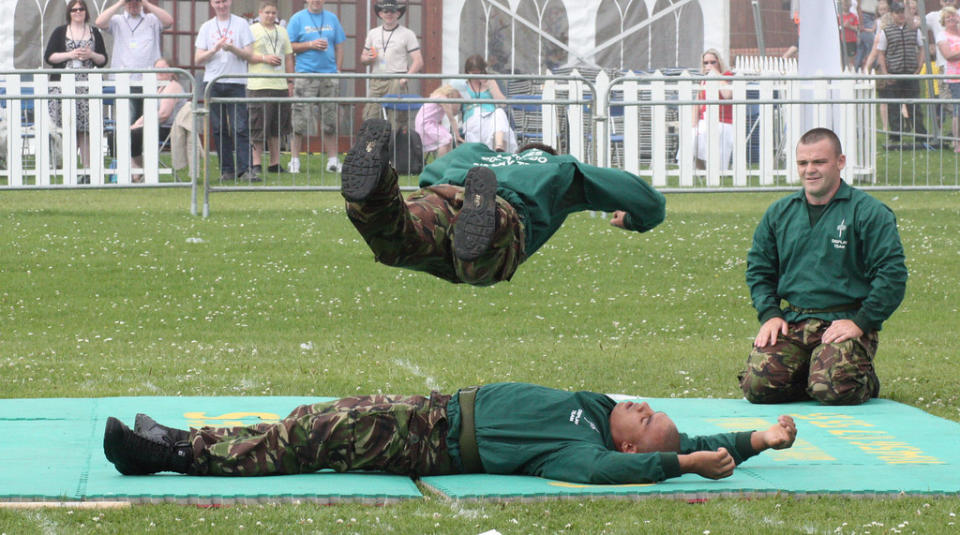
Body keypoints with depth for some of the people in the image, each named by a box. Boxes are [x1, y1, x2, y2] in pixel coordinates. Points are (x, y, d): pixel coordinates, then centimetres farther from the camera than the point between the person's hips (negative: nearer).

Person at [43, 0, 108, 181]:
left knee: (86, 129, -6)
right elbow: (49, 57, 3)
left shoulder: (94, 33, 15)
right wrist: (70, 54, -9)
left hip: (87, 86, 1)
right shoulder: (60, 32, 10)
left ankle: (88, 171, -5)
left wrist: (91, 55, -5)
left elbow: (103, 60, 15)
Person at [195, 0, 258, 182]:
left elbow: (249, 55, 1)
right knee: (219, 129, 2)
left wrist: (233, 49, -17)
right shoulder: (206, 27, 13)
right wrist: (215, 50, -10)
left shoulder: (241, 24, 7)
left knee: (240, 128, -10)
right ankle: (227, 170, 6)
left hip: (236, 82, -2)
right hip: (213, 83, 2)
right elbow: (198, 59, 7)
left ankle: (245, 169, -13)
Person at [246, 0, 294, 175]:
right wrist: (264, 58, -16)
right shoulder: (252, 30, 0)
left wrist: (290, 82, 14)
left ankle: (275, 163, 13)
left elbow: (288, 57, 20)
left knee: (277, 127, 7)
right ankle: (256, 164, -1)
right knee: (258, 127, -6)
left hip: (280, 86, 5)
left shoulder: (282, 31, 17)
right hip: (259, 86, -5)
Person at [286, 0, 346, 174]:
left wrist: (338, 70, 4)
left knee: (330, 120, 6)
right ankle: (294, 159, 1)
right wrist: (310, 45, -12)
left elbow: (339, 47, 14)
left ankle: (333, 159, 11)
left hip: (329, 74, 3)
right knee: (300, 120, -6)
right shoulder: (298, 19, 3)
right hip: (305, 74, -3)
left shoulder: (332, 18, 13)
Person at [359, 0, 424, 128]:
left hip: (396, 82, -4)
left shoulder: (407, 34, 3)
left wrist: (406, 77, -18)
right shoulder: (373, 33, 17)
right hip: (376, 82, 4)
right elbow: (363, 58, 24)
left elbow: (418, 61, -2)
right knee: (370, 118, -5)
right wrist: (369, 58, -1)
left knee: (397, 121, -10)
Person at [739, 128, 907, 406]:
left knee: (832, 388, -28)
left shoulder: (869, 213, -1)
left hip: (845, 321, -4)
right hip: (791, 322, 4)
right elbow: (759, 268, 22)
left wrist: (861, 323, -14)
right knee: (757, 384, -19)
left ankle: (865, 380, 8)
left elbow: (892, 274, -6)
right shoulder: (779, 213, 15)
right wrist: (769, 314, 5)